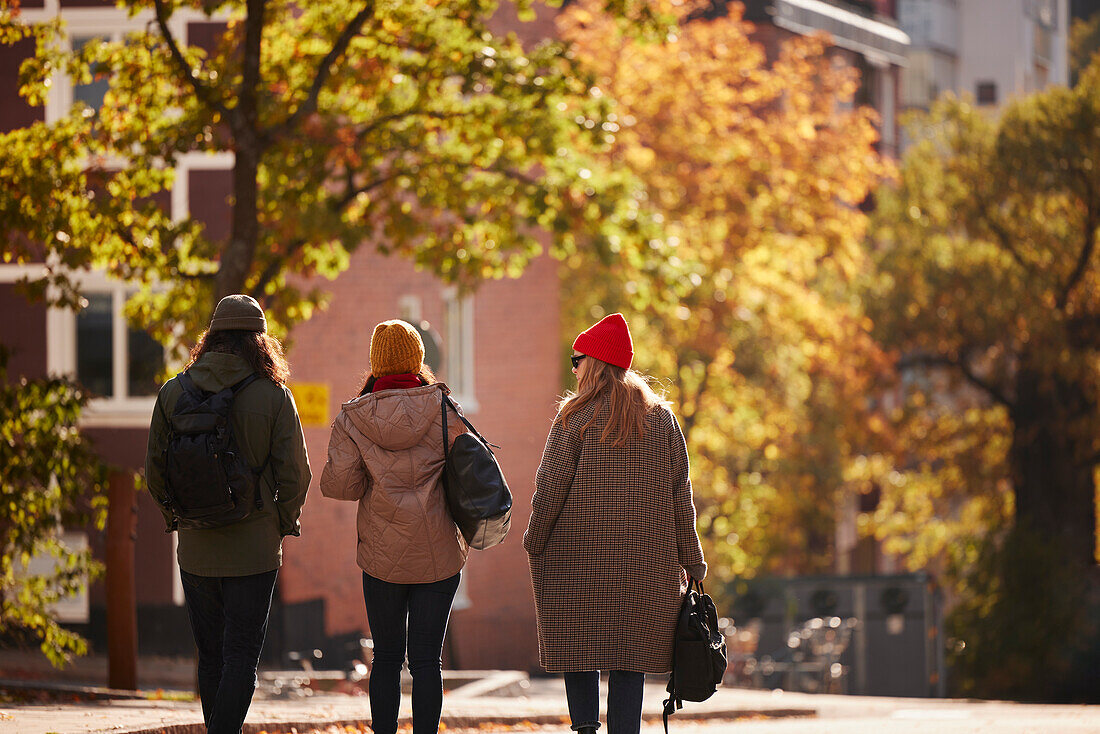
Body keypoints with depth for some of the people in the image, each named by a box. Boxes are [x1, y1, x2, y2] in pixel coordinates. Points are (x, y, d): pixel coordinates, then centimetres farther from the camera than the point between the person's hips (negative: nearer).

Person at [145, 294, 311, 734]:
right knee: (241, 656, -1)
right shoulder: (273, 395, -9)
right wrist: (285, 522, 9)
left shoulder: (174, 393, -3)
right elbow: (294, 471, -8)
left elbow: (155, 471, 3)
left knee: (210, 656, 15)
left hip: (196, 549, 3)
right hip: (254, 547, -3)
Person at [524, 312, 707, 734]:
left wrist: (534, 541, 7)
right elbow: (680, 494, 6)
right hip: (646, 561, 3)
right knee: (630, 654, 5)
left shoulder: (575, 418, -5)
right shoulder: (661, 418, 6)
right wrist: (691, 560, 11)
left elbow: (550, 489, -6)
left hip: (578, 554, -3)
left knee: (578, 645, 6)